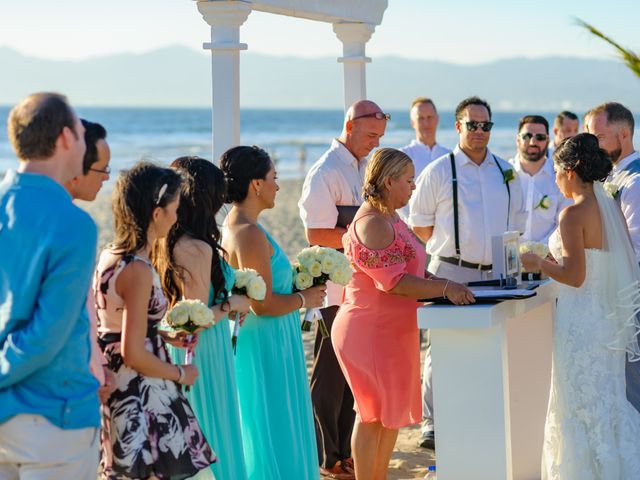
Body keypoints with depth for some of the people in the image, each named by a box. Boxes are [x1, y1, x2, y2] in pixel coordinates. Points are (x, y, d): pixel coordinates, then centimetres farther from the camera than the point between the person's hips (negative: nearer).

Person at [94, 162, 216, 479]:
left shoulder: (108, 256, 6)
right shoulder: (138, 271, -21)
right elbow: (132, 353, -22)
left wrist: (166, 335, 16)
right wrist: (181, 374, -8)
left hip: (113, 391, 9)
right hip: (141, 396, -9)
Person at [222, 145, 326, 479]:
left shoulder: (233, 226, 9)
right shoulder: (250, 233, -21)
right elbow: (263, 304, -24)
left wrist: (295, 283, 10)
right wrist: (305, 299, -9)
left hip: (259, 343, 10)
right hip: (266, 345, -10)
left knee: (262, 433, 18)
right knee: (274, 434, -1)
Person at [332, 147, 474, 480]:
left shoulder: (389, 219, 15)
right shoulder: (373, 224, -19)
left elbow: (408, 268, 18)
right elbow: (393, 281, -25)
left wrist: (444, 283, 3)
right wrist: (445, 289, -24)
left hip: (392, 331, 10)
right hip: (371, 331, -10)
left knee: (392, 413, 15)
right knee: (373, 415, -2)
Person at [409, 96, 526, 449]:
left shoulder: (505, 172, 13)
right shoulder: (438, 172, -1)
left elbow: (516, 220, 20)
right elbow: (419, 223, 3)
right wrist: (450, 247, -1)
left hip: (496, 274, 4)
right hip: (451, 272, -4)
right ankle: (432, 425, 2)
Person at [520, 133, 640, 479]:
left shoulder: (574, 214, -18)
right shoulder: (612, 208, 6)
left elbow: (574, 275, -23)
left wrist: (538, 263, -6)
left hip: (581, 322, -8)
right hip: (610, 318, 8)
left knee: (582, 408, 4)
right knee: (609, 402, 18)